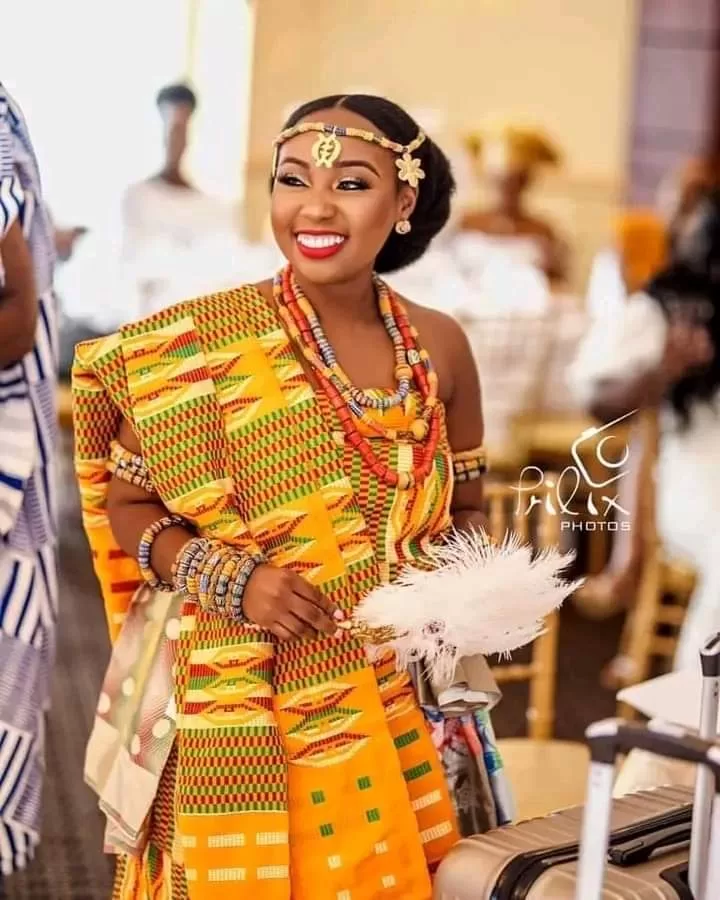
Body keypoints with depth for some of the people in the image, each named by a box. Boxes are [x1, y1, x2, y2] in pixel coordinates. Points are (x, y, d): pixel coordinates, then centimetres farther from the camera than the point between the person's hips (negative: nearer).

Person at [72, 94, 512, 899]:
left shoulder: (438, 347, 1)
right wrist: (233, 579, -19)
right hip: (248, 717, -3)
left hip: (407, 717, 3)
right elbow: (126, 505, -3)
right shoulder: (202, 342, -10)